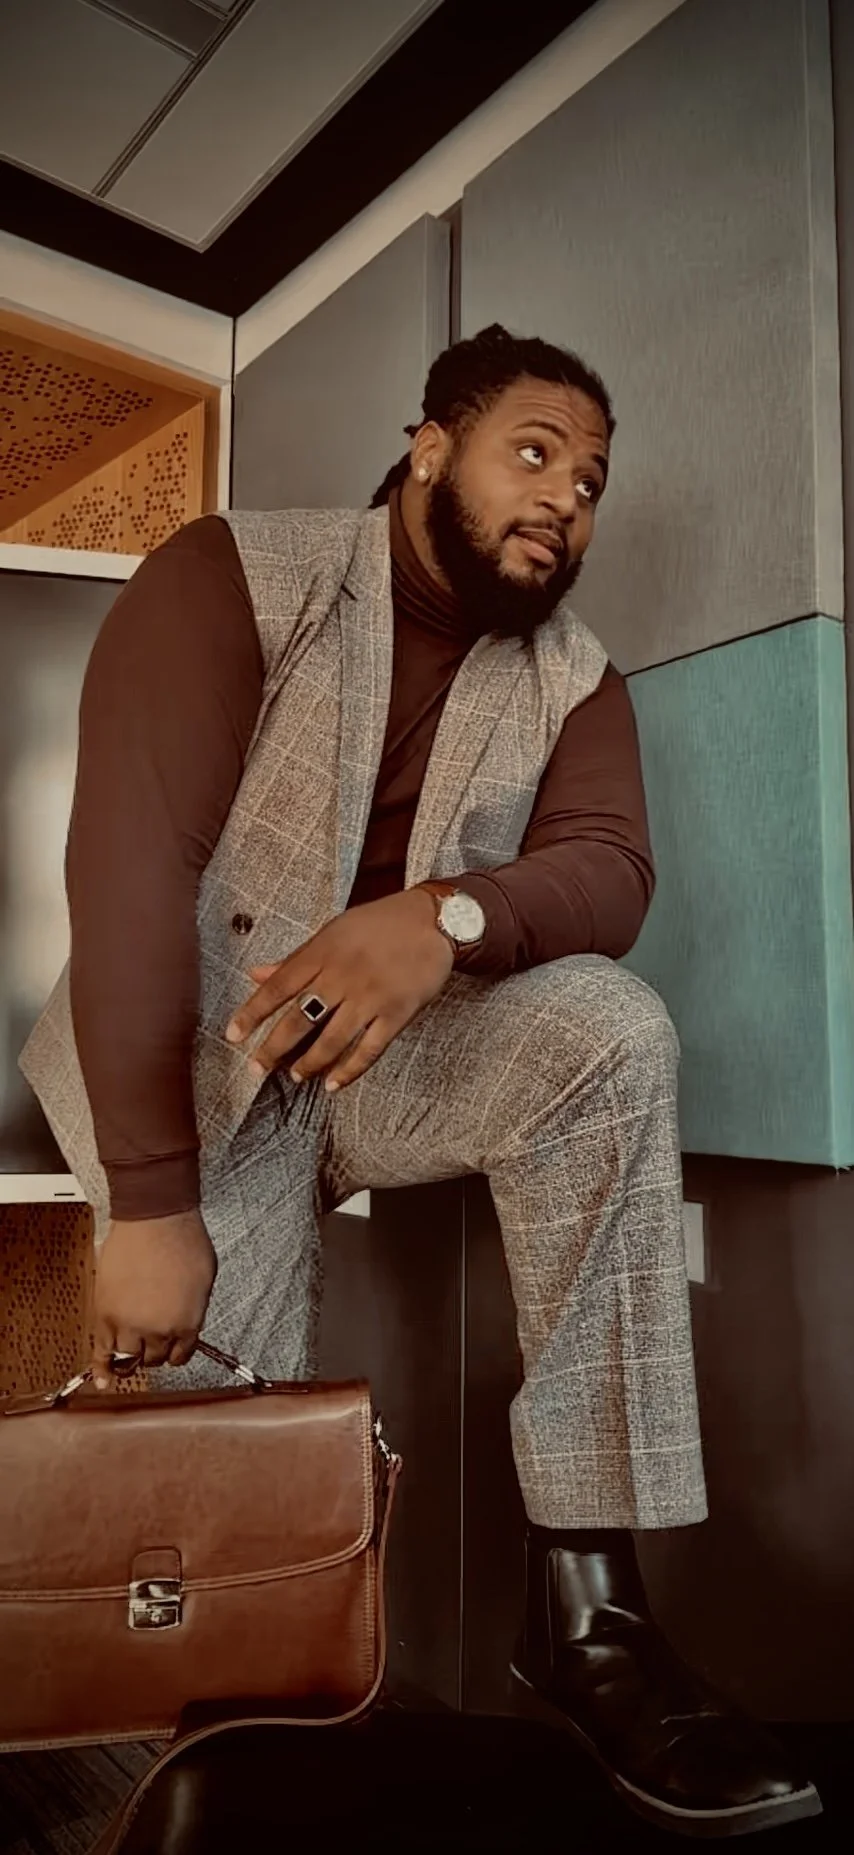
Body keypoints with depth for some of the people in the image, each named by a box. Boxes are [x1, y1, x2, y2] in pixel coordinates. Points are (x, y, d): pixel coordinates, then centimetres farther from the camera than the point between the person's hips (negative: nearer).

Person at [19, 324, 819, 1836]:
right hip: (191, 1064, -2)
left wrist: (447, 914, -38)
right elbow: (130, 859, -19)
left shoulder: (573, 678, 4)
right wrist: (148, 1200, -25)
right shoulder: (233, 577, -9)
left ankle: (585, 1598, -22)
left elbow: (608, 869, -14)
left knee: (610, 1032, -26)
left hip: (398, 1059, 3)